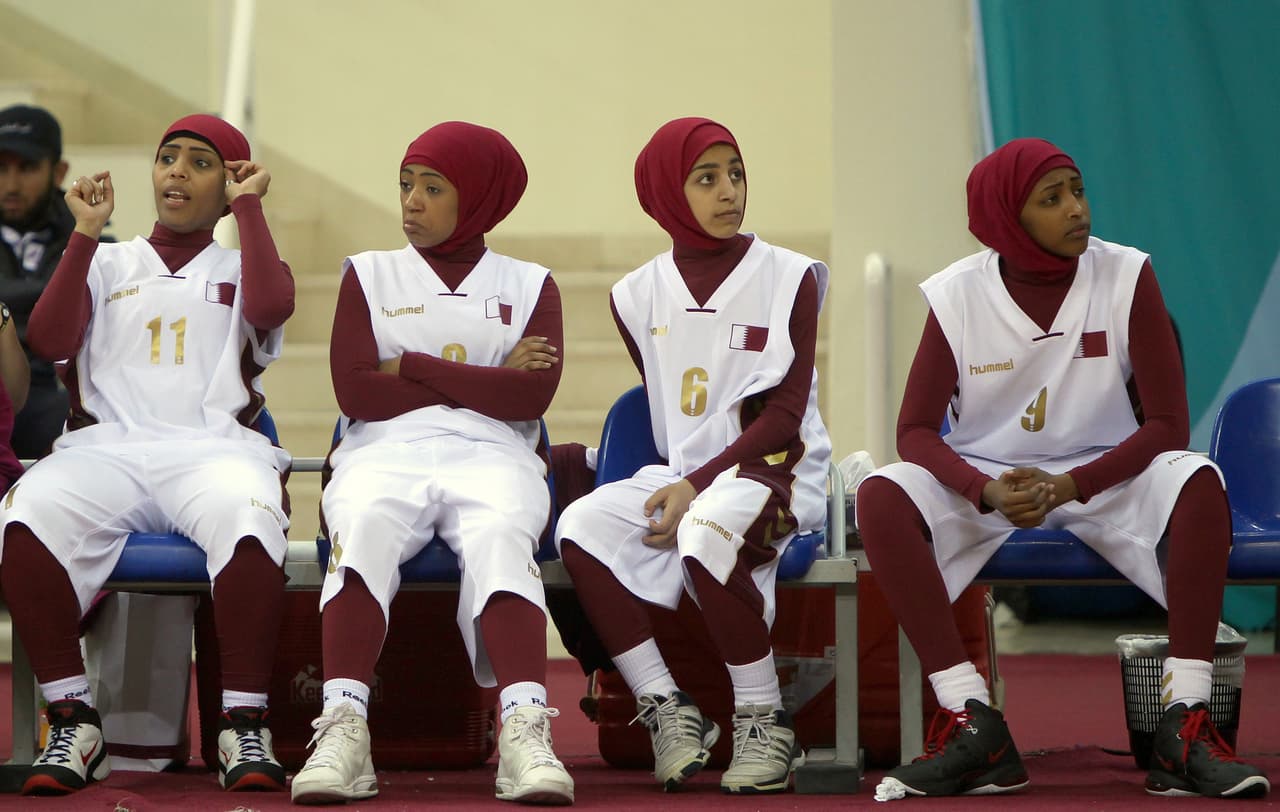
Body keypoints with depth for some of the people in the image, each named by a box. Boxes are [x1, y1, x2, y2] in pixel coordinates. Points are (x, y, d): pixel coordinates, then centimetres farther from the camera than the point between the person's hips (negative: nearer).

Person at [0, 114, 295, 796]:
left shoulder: (239, 267, 23)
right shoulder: (107, 265, 26)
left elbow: (272, 306, -3)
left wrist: (248, 206, 8)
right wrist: (86, 230, 10)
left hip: (214, 450, -1)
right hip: (105, 449, 2)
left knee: (247, 522, -39)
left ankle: (244, 726, -29)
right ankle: (73, 721, -24)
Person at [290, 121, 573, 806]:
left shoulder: (529, 286, 19)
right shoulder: (370, 274, 21)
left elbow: (532, 395, 0)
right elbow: (355, 390, 5)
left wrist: (411, 367, 2)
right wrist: (484, 380, 4)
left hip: (492, 457, 0)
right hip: (385, 452, 0)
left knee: (499, 538, -37)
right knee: (364, 528, -36)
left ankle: (524, 731, -54)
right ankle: (343, 734, -49)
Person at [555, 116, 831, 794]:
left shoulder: (788, 277, -1)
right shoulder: (640, 294, 11)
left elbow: (784, 414, -7)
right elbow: (663, 411, 15)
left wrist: (697, 486, -16)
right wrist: (678, 487, -2)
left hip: (772, 471, -5)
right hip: (680, 477, 5)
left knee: (706, 532, -37)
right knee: (581, 527, -23)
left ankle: (764, 722, -21)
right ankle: (669, 711, -17)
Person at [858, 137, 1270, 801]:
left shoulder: (1126, 278, -9)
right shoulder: (959, 296, -8)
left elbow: (1167, 423, -10)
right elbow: (916, 430, -6)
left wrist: (1069, 486, -25)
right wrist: (988, 492, -26)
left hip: (1102, 475, 0)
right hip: (985, 479, 0)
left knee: (1198, 483, -32)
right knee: (881, 498, -30)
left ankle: (1185, 729, -34)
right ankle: (973, 727, -32)